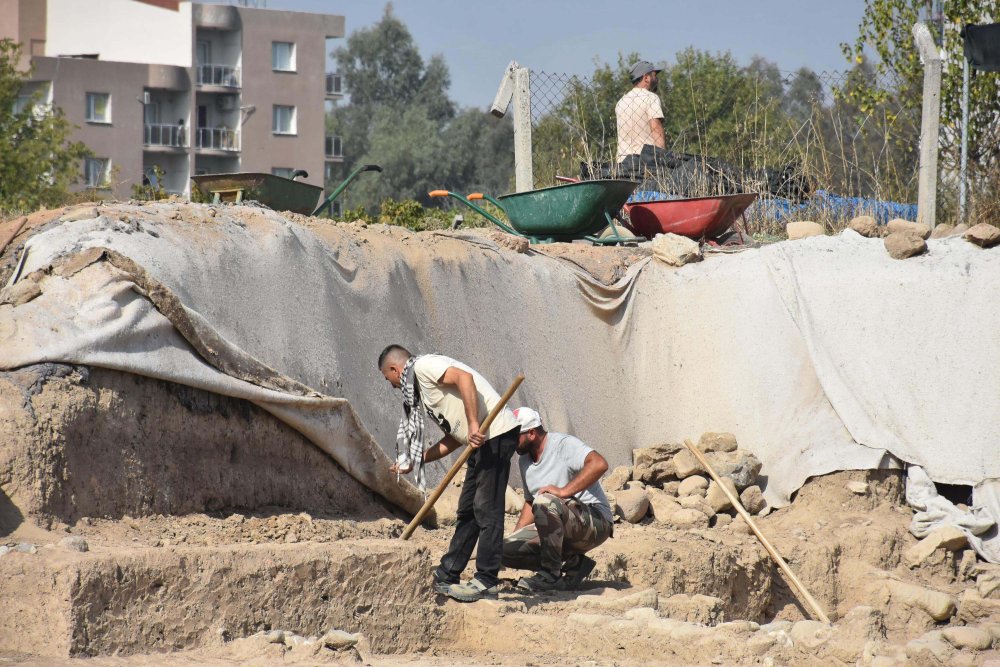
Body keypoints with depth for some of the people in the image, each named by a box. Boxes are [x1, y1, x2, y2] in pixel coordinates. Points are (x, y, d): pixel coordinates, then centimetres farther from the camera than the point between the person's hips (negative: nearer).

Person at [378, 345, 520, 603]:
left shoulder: (423, 366, -3)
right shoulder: (420, 387, 25)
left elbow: (464, 378, -20)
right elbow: (453, 439, 22)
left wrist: (474, 425, -23)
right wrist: (415, 460, 24)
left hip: (495, 431, -11)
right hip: (482, 437, 11)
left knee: (486, 510, -9)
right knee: (467, 511, 14)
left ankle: (487, 583, -7)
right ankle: (446, 576, 20)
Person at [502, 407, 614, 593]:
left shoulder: (564, 444, -12)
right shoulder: (524, 460, 13)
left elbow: (599, 464, -30)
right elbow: (530, 502, 23)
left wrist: (564, 491, -32)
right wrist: (515, 536, 10)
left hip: (595, 522, -9)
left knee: (545, 502, -36)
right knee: (506, 548, -9)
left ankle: (551, 574, -21)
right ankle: (573, 563, 0)